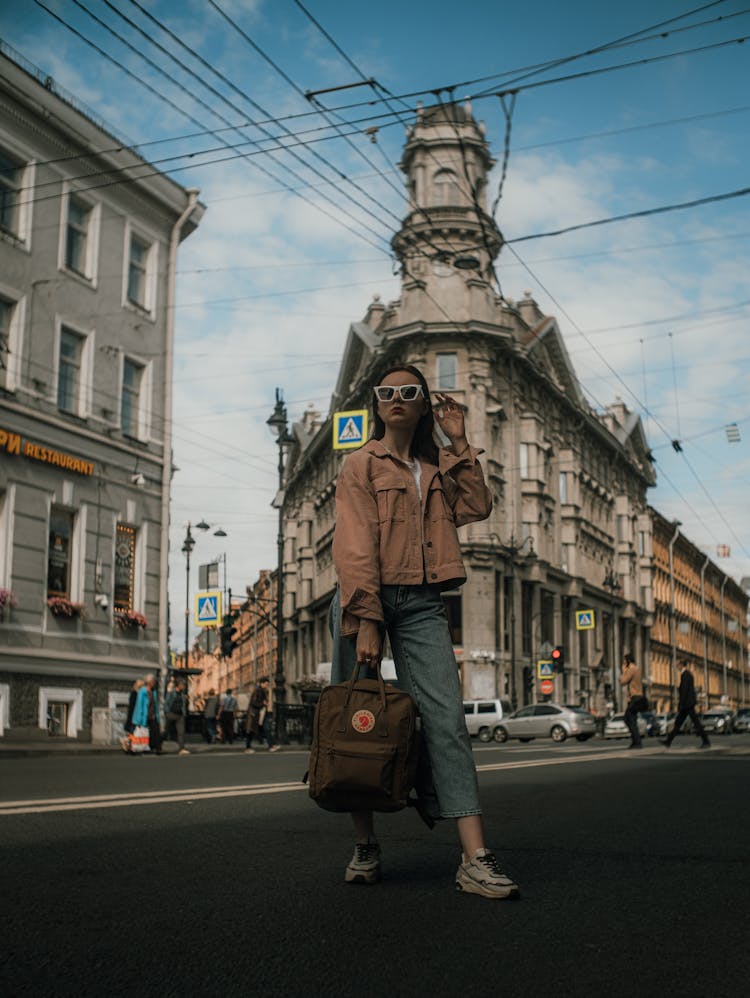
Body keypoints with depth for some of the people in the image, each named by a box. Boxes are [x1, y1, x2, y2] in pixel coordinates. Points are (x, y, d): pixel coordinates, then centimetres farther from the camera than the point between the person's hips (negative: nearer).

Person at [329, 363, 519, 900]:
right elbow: (355, 547, -7)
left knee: (447, 720, -10)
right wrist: (366, 621, -18)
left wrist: (459, 444, 6)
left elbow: (477, 507, 4)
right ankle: (366, 847, 14)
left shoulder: (437, 468, 21)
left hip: (422, 604, 3)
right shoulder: (362, 464, 5)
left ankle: (476, 860, -15)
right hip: (365, 598, -2)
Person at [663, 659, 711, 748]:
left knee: (696, 722, -6)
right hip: (690, 702, 10)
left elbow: (684, 690, -19)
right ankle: (668, 741, 13)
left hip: (687, 703, -10)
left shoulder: (685, 674, -15)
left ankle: (706, 742, -3)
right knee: (678, 722, 10)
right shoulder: (689, 673, 15)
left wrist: (680, 704, -17)